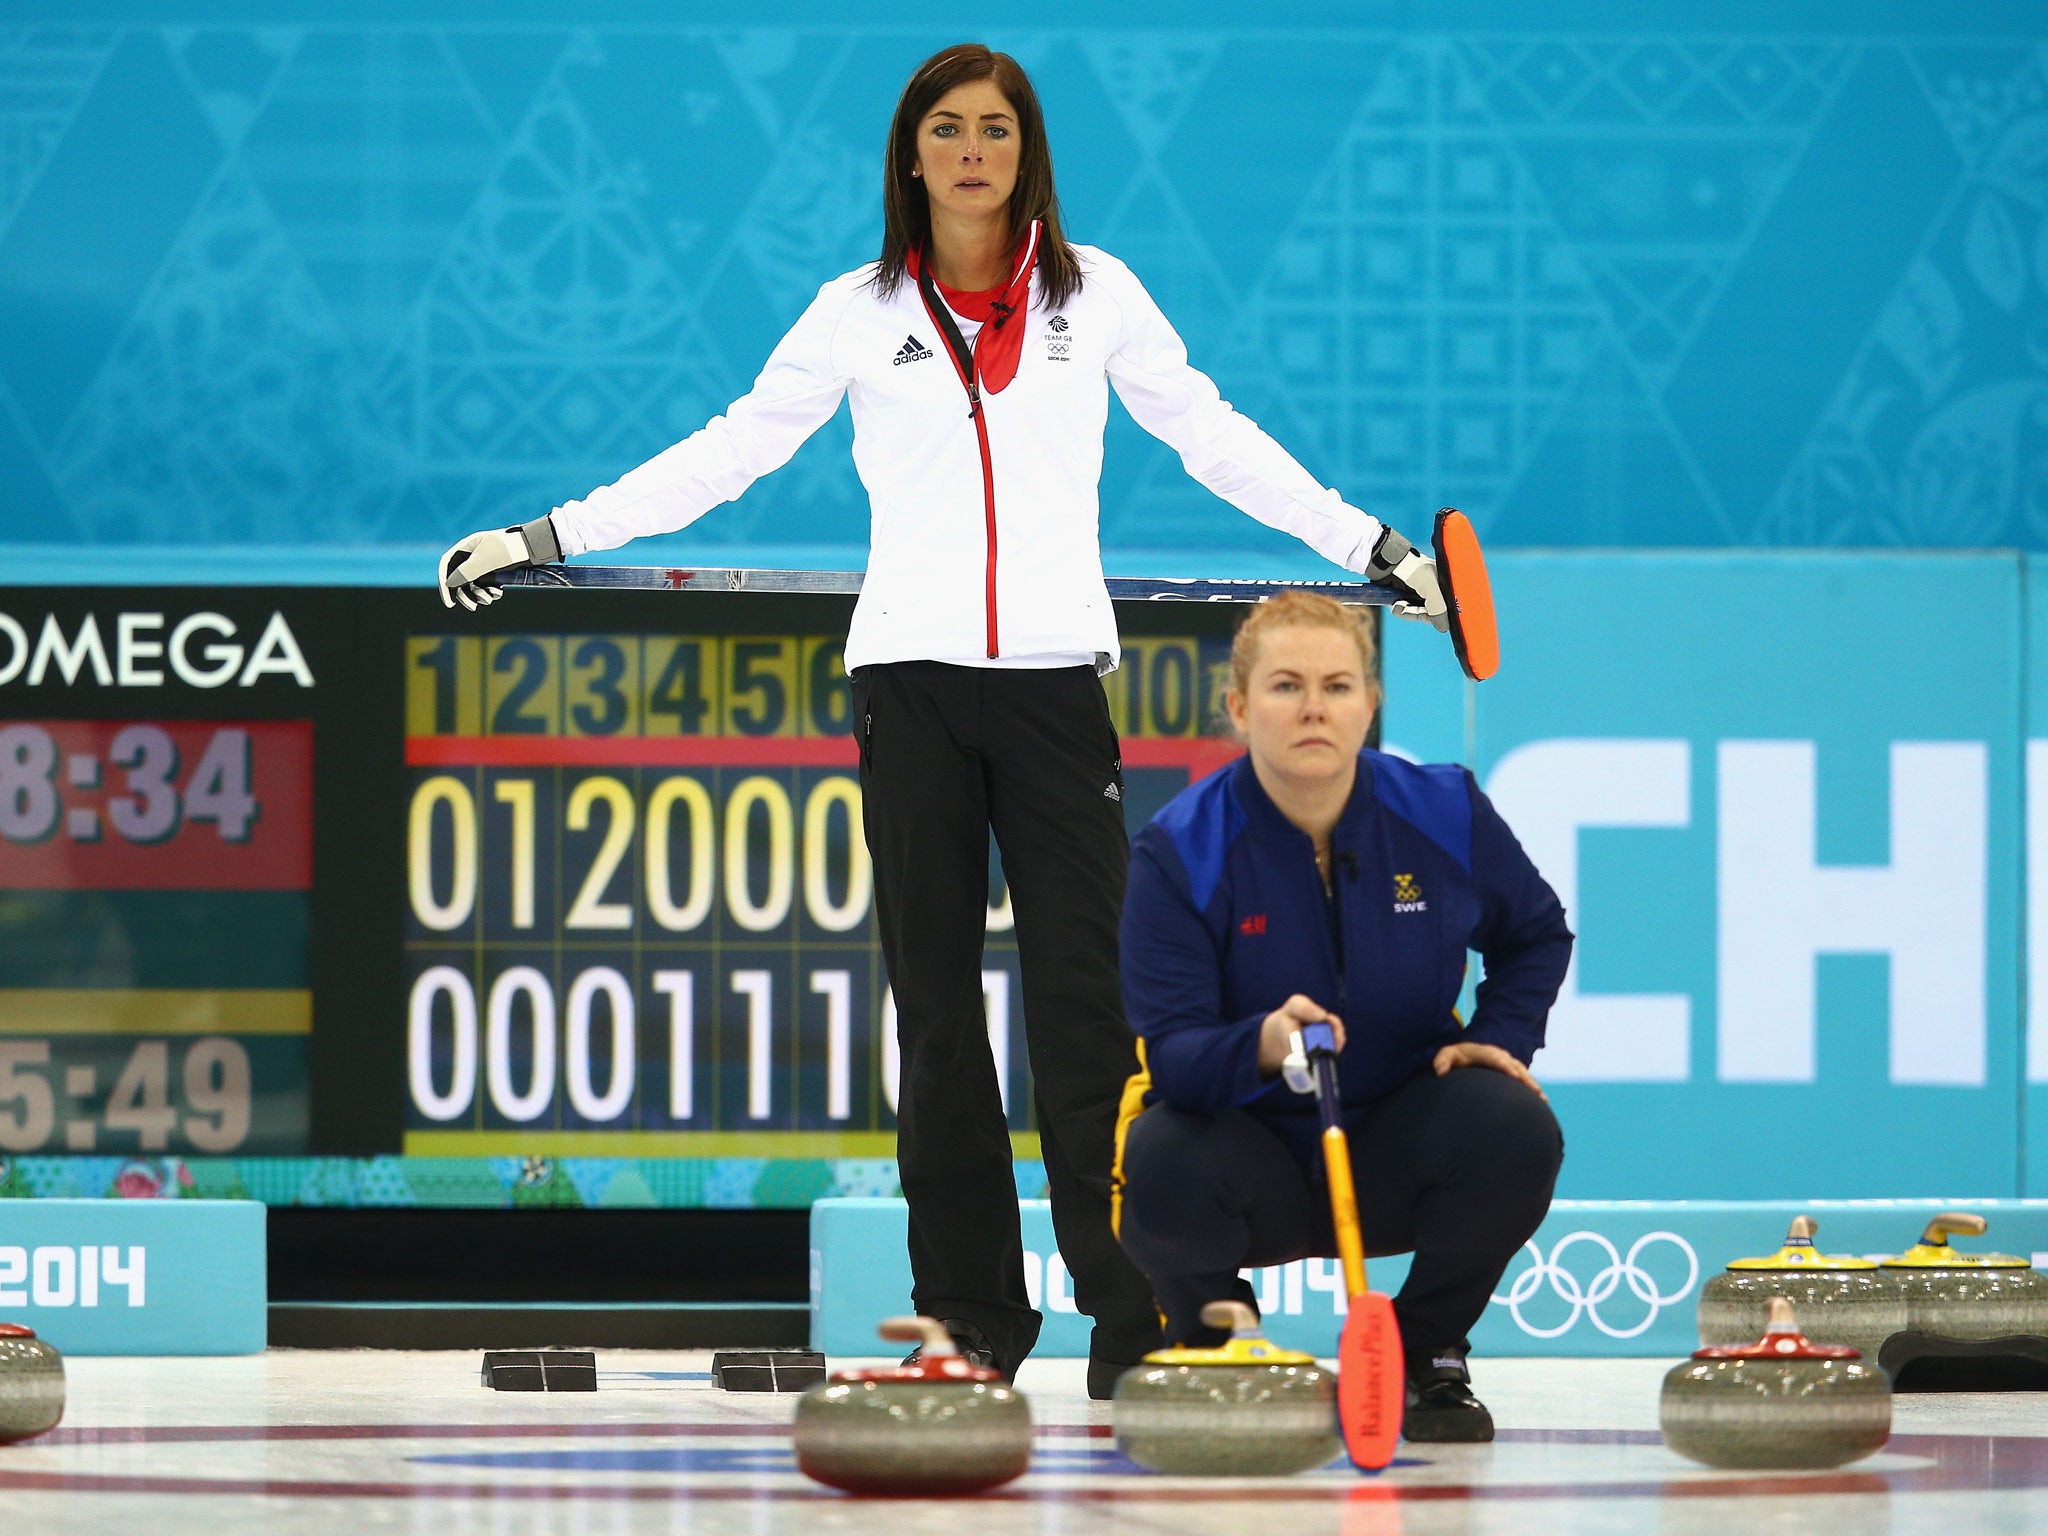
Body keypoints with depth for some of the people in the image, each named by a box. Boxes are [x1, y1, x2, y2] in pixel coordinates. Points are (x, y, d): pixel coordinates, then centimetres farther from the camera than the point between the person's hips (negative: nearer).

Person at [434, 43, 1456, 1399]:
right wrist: (548, 539, 5)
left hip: (1055, 677, -1)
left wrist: (1371, 546, 11)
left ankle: (1133, 1313, -10)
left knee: (1081, 987, -8)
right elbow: (731, 451, 8)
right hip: (912, 677, 1)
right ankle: (974, 1314, 7)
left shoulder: (1095, 294, 6)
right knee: (938, 994, 2)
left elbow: (1213, 436, 13)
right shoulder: (862, 313, 6)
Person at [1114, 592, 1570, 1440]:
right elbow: (1169, 1052, -23)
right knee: (1163, 1160, -35)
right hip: (1253, 1161, -2)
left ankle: (1424, 1356, 0)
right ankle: (1219, 1350, 1)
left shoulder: (1444, 813, -7)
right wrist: (1262, 1045, -45)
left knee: (1517, 1130, -28)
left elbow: (1536, 932, 14)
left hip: (1394, 1161, 2)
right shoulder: (1180, 849, -16)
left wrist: (1501, 1038, -4)